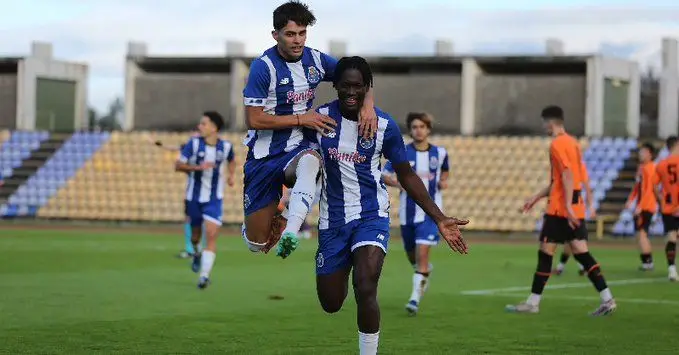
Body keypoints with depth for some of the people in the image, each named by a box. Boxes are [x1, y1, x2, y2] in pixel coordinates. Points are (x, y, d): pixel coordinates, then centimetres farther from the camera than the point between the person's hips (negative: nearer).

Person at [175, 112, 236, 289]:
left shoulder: (226, 146, -4)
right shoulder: (194, 143, -8)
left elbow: (231, 161, 20)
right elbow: (178, 165, -9)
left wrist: (231, 175, 3)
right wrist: (197, 167, -23)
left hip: (214, 199, -1)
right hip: (194, 197, 1)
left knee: (211, 235, -14)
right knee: (196, 232, 15)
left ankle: (204, 275, -17)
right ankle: (196, 254, 50)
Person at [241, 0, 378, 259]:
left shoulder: (315, 60, -1)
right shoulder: (264, 66, -14)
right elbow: (254, 120, -15)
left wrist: (367, 105, -12)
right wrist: (301, 118, -16)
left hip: (298, 148, 2)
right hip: (264, 156, -2)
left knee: (310, 161, -39)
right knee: (257, 244, 0)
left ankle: (289, 230, -41)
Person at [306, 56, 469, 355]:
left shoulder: (385, 125, -7)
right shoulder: (320, 118, -5)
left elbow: (406, 176, 3)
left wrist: (440, 219, -1)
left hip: (371, 215, -2)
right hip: (332, 219, 2)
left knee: (365, 289, -26)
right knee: (330, 303, 10)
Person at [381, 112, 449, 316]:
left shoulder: (439, 153, 1)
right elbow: (383, 175, -1)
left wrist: (443, 181, 1)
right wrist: (398, 183, -20)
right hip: (408, 212, 2)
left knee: (422, 252, -17)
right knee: (411, 256, 14)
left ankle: (415, 298, -13)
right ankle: (426, 270, 49)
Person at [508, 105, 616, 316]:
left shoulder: (557, 144, -10)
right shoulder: (572, 142, 18)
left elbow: (568, 176, -21)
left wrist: (568, 206, -25)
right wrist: (536, 198, 27)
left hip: (560, 210, -8)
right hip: (576, 209, 8)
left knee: (545, 253, 0)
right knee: (582, 254, 4)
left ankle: (533, 303, 7)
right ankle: (607, 300, -4)